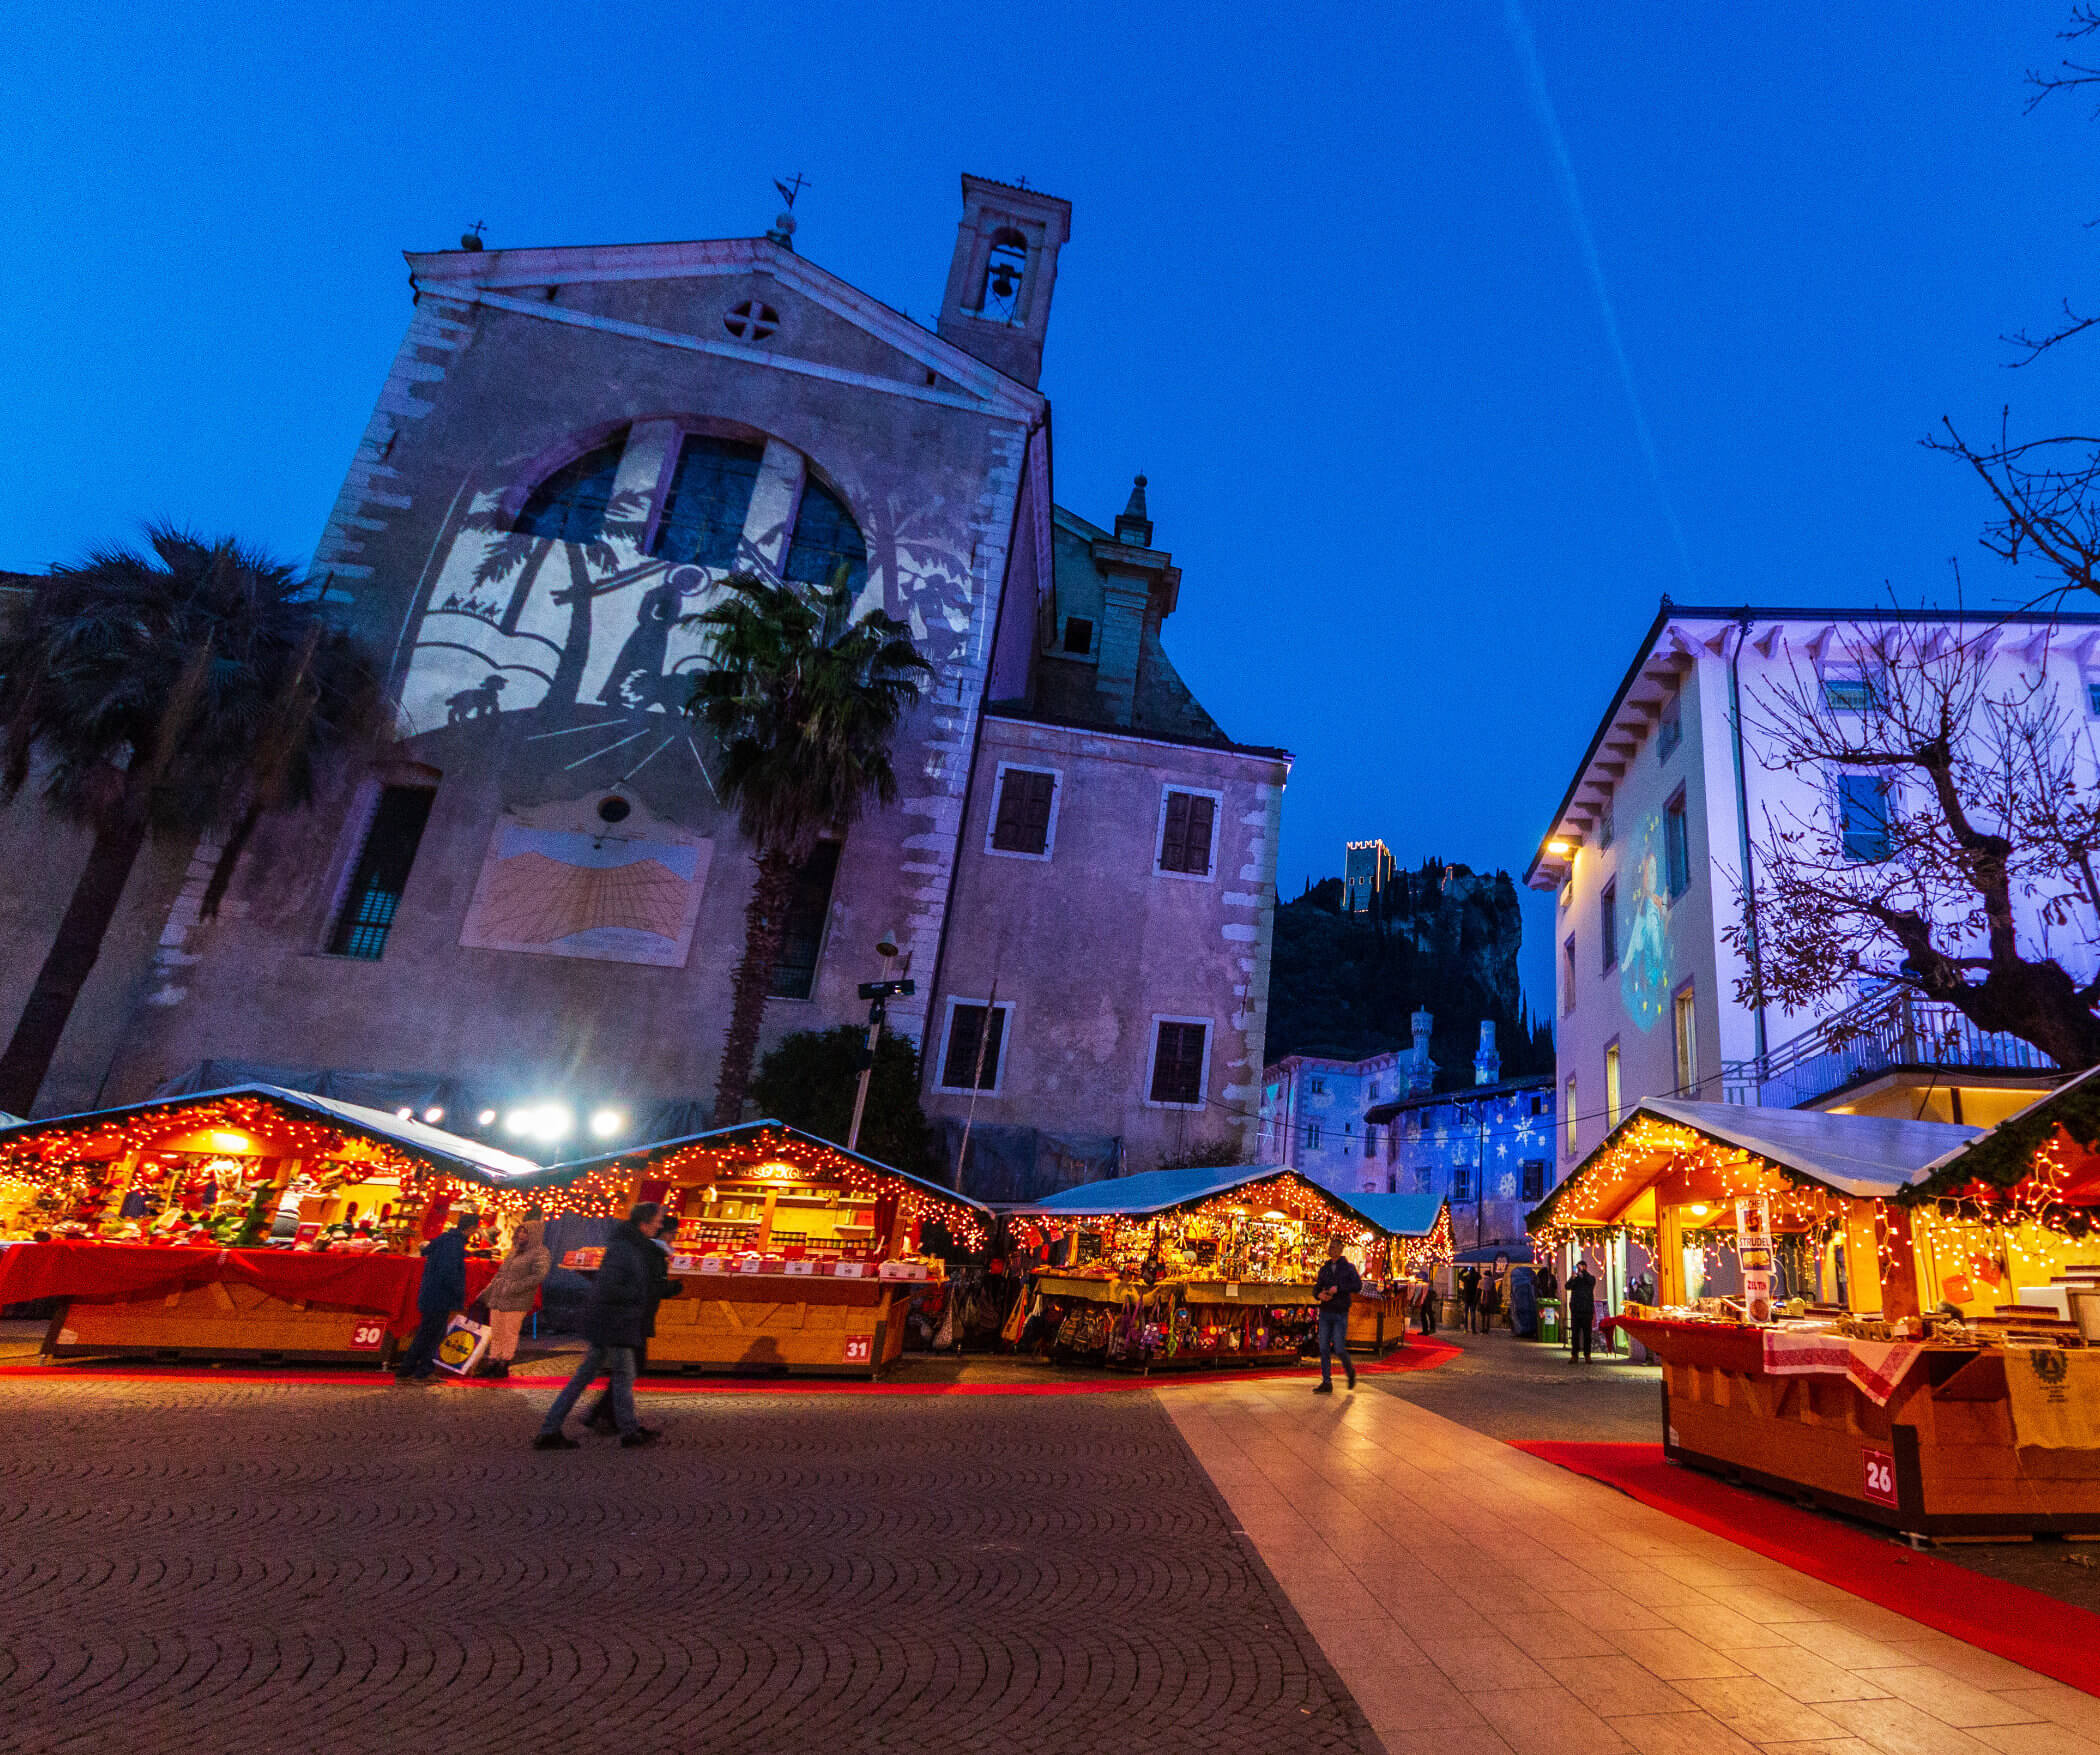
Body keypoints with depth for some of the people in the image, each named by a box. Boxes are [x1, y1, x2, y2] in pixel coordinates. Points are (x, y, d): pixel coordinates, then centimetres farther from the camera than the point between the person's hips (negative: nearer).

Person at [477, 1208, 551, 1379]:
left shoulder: (540, 1254, -8)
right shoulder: (515, 1251, 17)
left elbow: (539, 1275, -21)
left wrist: (514, 1288, -23)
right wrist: (486, 1293, 23)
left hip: (517, 1302, -7)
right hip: (497, 1300, 7)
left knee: (510, 1334, -1)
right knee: (496, 1334, 11)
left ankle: (504, 1365, 9)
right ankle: (492, 1363, 19)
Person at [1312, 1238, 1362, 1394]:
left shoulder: (1348, 1267, -1)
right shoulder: (1324, 1268, 12)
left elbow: (1358, 1286, -14)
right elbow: (1316, 1287, 13)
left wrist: (1338, 1288, -20)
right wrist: (1319, 1294, -10)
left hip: (1340, 1313, -4)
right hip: (1325, 1312, 4)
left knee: (1339, 1348, -5)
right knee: (1324, 1348, 1)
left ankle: (1350, 1371, 24)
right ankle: (1326, 1383, 6)